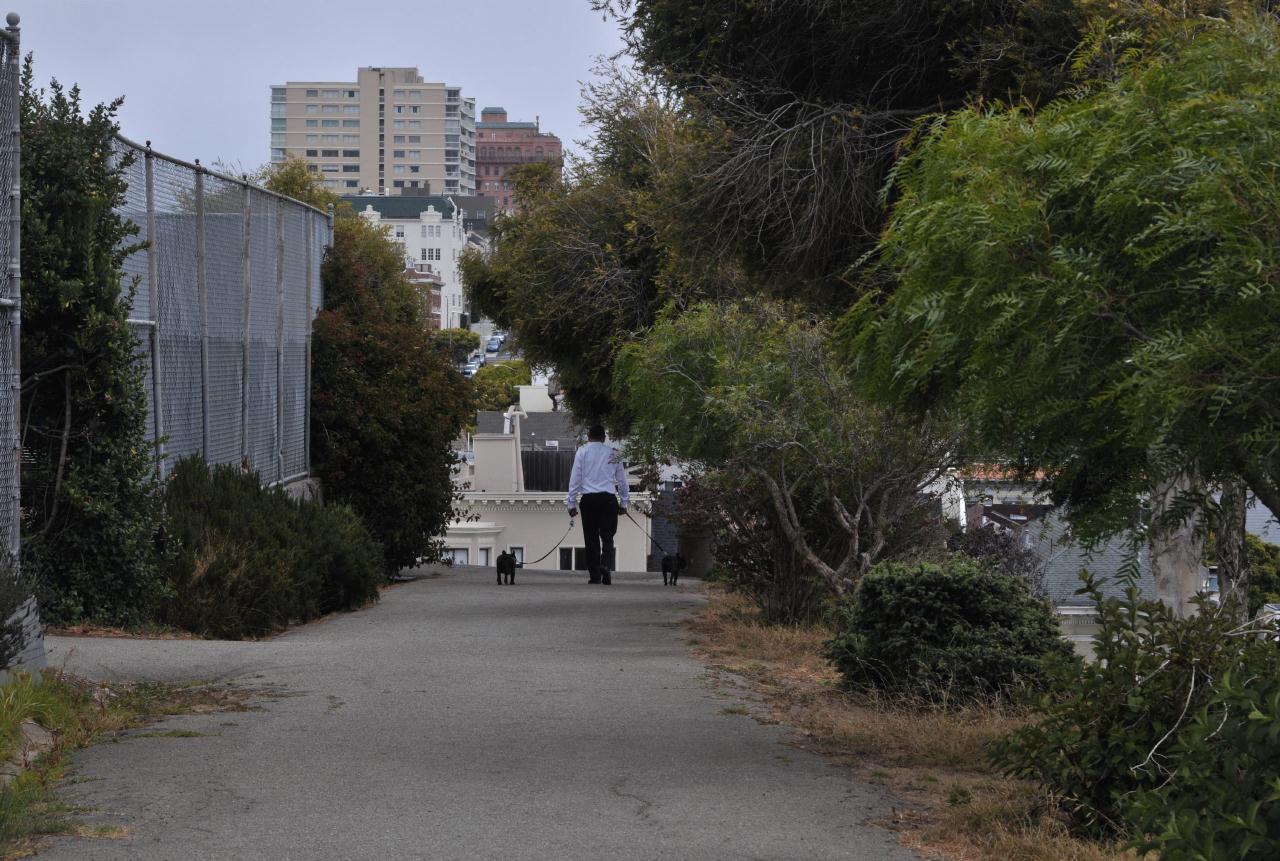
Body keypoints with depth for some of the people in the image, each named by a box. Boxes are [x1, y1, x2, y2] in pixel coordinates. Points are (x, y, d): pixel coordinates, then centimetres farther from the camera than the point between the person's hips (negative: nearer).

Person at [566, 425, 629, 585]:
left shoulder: (582, 452, 6)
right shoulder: (613, 453, 11)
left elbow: (575, 478, 4)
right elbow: (622, 479, 17)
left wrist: (572, 503, 7)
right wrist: (624, 502, 25)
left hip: (588, 499, 0)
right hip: (609, 498, 1)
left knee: (591, 538, 5)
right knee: (607, 536, 3)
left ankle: (595, 575, 4)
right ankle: (606, 565, -22)